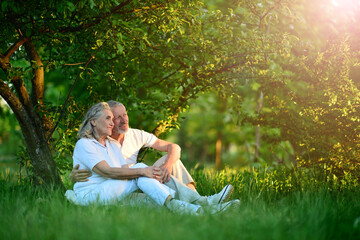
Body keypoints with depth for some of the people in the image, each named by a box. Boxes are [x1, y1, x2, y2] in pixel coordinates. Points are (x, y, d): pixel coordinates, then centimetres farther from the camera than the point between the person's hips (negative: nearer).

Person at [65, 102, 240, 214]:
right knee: (140, 172, -24)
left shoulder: (113, 145, 19)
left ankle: (202, 203, -27)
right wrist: (142, 171, -27)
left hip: (112, 191, 7)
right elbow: (106, 171, -21)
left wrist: (152, 173, -16)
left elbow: (125, 170, 5)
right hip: (90, 195, -7)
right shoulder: (84, 145, -8)